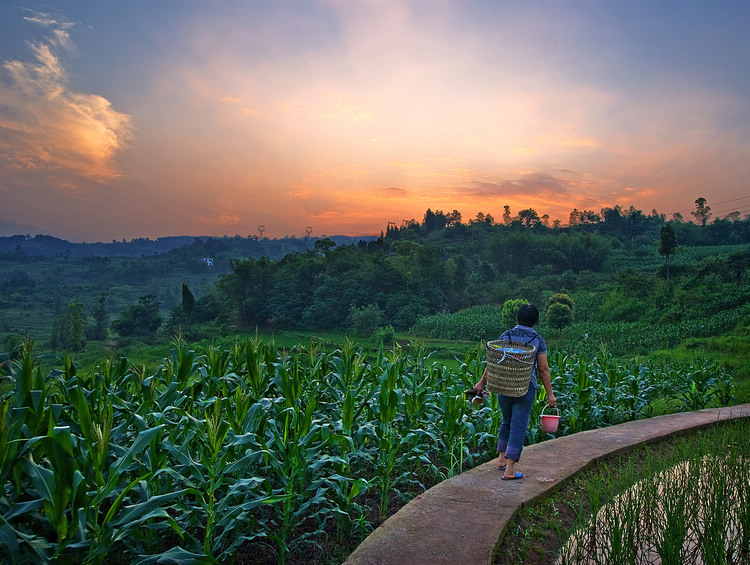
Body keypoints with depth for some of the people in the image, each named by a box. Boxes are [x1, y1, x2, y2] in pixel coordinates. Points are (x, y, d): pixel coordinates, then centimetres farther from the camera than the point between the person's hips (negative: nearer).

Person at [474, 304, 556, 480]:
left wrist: (482, 383, 13)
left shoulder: (506, 336, 1)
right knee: (518, 427, 1)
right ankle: (509, 470, 0)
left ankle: (501, 459, 29)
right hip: (526, 388, -3)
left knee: (507, 422, 22)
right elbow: (543, 370, -4)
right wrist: (550, 394, 4)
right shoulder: (538, 340, -4)